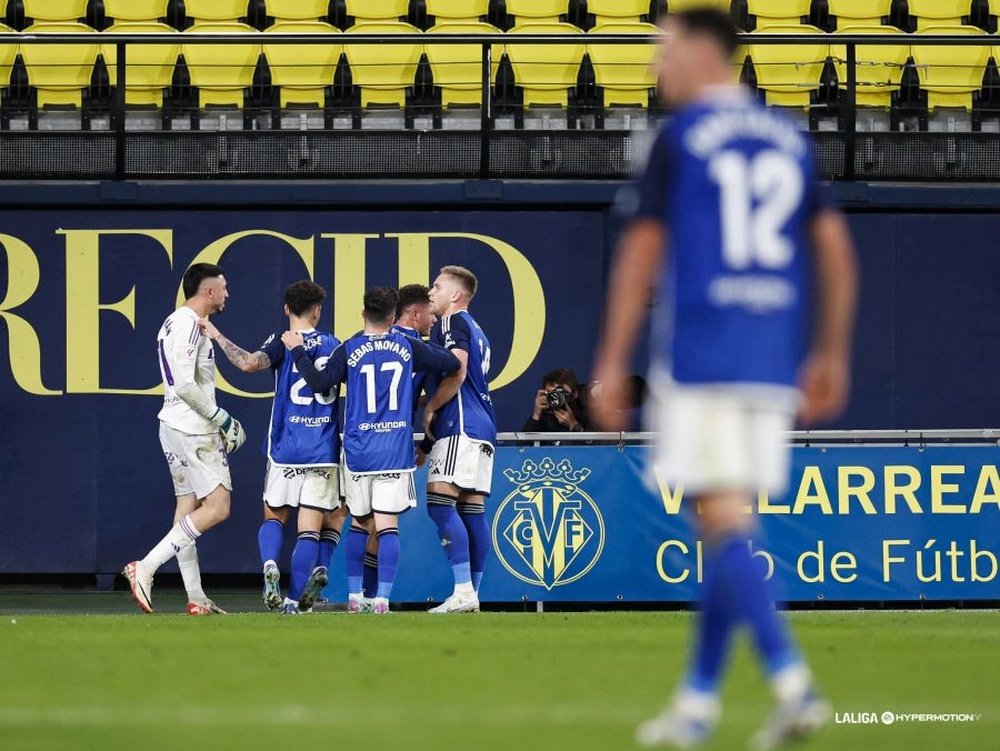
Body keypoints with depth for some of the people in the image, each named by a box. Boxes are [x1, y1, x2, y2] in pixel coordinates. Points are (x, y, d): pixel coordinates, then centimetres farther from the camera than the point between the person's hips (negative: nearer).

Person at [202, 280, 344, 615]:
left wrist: (218, 337, -14)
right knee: (310, 527, 4)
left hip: (284, 449, -2)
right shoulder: (333, 345, 6)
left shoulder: (281, 343, -5)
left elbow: (249, 363, -24)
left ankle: (270, 565, -15)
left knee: (274, 516, 11)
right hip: (324, 450, 2)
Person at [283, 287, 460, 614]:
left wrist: (298, 351, 4)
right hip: (395, 450, 0)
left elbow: (320, 382, -9)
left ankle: (355, 595, 15)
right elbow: (452, 363, 10)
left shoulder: (349, 351, -2)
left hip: (358, 450, 0)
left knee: (359, 523, 15)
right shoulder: (408, 347, 3)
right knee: (388, 525, -3)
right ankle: (382, 598, -10)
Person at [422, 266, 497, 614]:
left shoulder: (452, 322, -3)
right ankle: (473, 595, 5)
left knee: (440, 504, -15)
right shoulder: (475, 330, 26)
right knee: (472, 510, 7)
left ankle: (463, 591, -24)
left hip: (461, 427, -10)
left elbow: (457, 373, -17)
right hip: (482, 429, 10)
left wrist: (430, 409, -6)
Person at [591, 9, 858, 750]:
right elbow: (834, 247, 11)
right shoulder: (790, 137, 13)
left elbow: (642, 252, -4)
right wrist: (832, 354, 17)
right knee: (729, 524, 12)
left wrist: (612, 363, 0)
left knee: (721, 519, -10)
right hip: (775, 358, 6)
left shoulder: (680, 138, -2)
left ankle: (793, 682, -25)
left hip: (700, 356, -6)